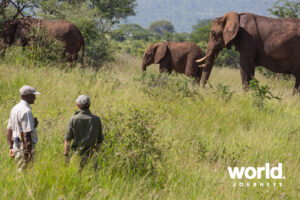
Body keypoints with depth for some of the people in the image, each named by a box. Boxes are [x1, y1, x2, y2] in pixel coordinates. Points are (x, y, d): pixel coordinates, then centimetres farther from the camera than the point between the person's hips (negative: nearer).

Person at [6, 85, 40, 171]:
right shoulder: (26, 111, -16)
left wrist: (11, 147, 24)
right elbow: (27, 134, -22)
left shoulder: (15, 109, 14)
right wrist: (28, 154, -22)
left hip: (16, 147, 9)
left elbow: (8, 130, 20)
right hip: (25, 148, -9)